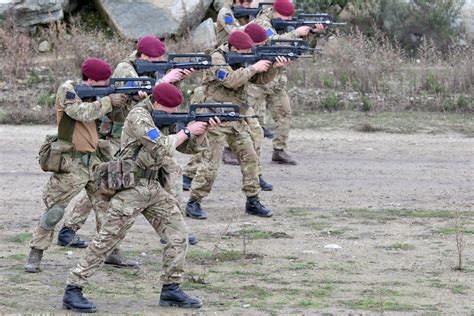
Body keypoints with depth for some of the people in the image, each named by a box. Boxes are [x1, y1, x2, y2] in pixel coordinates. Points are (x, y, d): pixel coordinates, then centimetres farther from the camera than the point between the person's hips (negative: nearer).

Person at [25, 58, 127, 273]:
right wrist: (108, 101, -20)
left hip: (92, 160, 7)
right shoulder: (67, 90, -11)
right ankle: (35, 255, 4)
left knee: (107, 206, 8)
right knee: (54, 211, -4)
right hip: (71, 163, -7)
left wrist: (127, 100, -3)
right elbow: (82, 113, -27)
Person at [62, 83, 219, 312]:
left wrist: (204, 130, 1)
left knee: (178, 235, 3)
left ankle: (171, 289, 11)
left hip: (154, 189, 9)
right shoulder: (138, 117, -14)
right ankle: (73, 291, -4)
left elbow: (190, 147, 18)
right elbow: (161, 147, -23)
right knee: (106, 241, -7)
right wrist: (187, 131, -13)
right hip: (132, 187, -8)